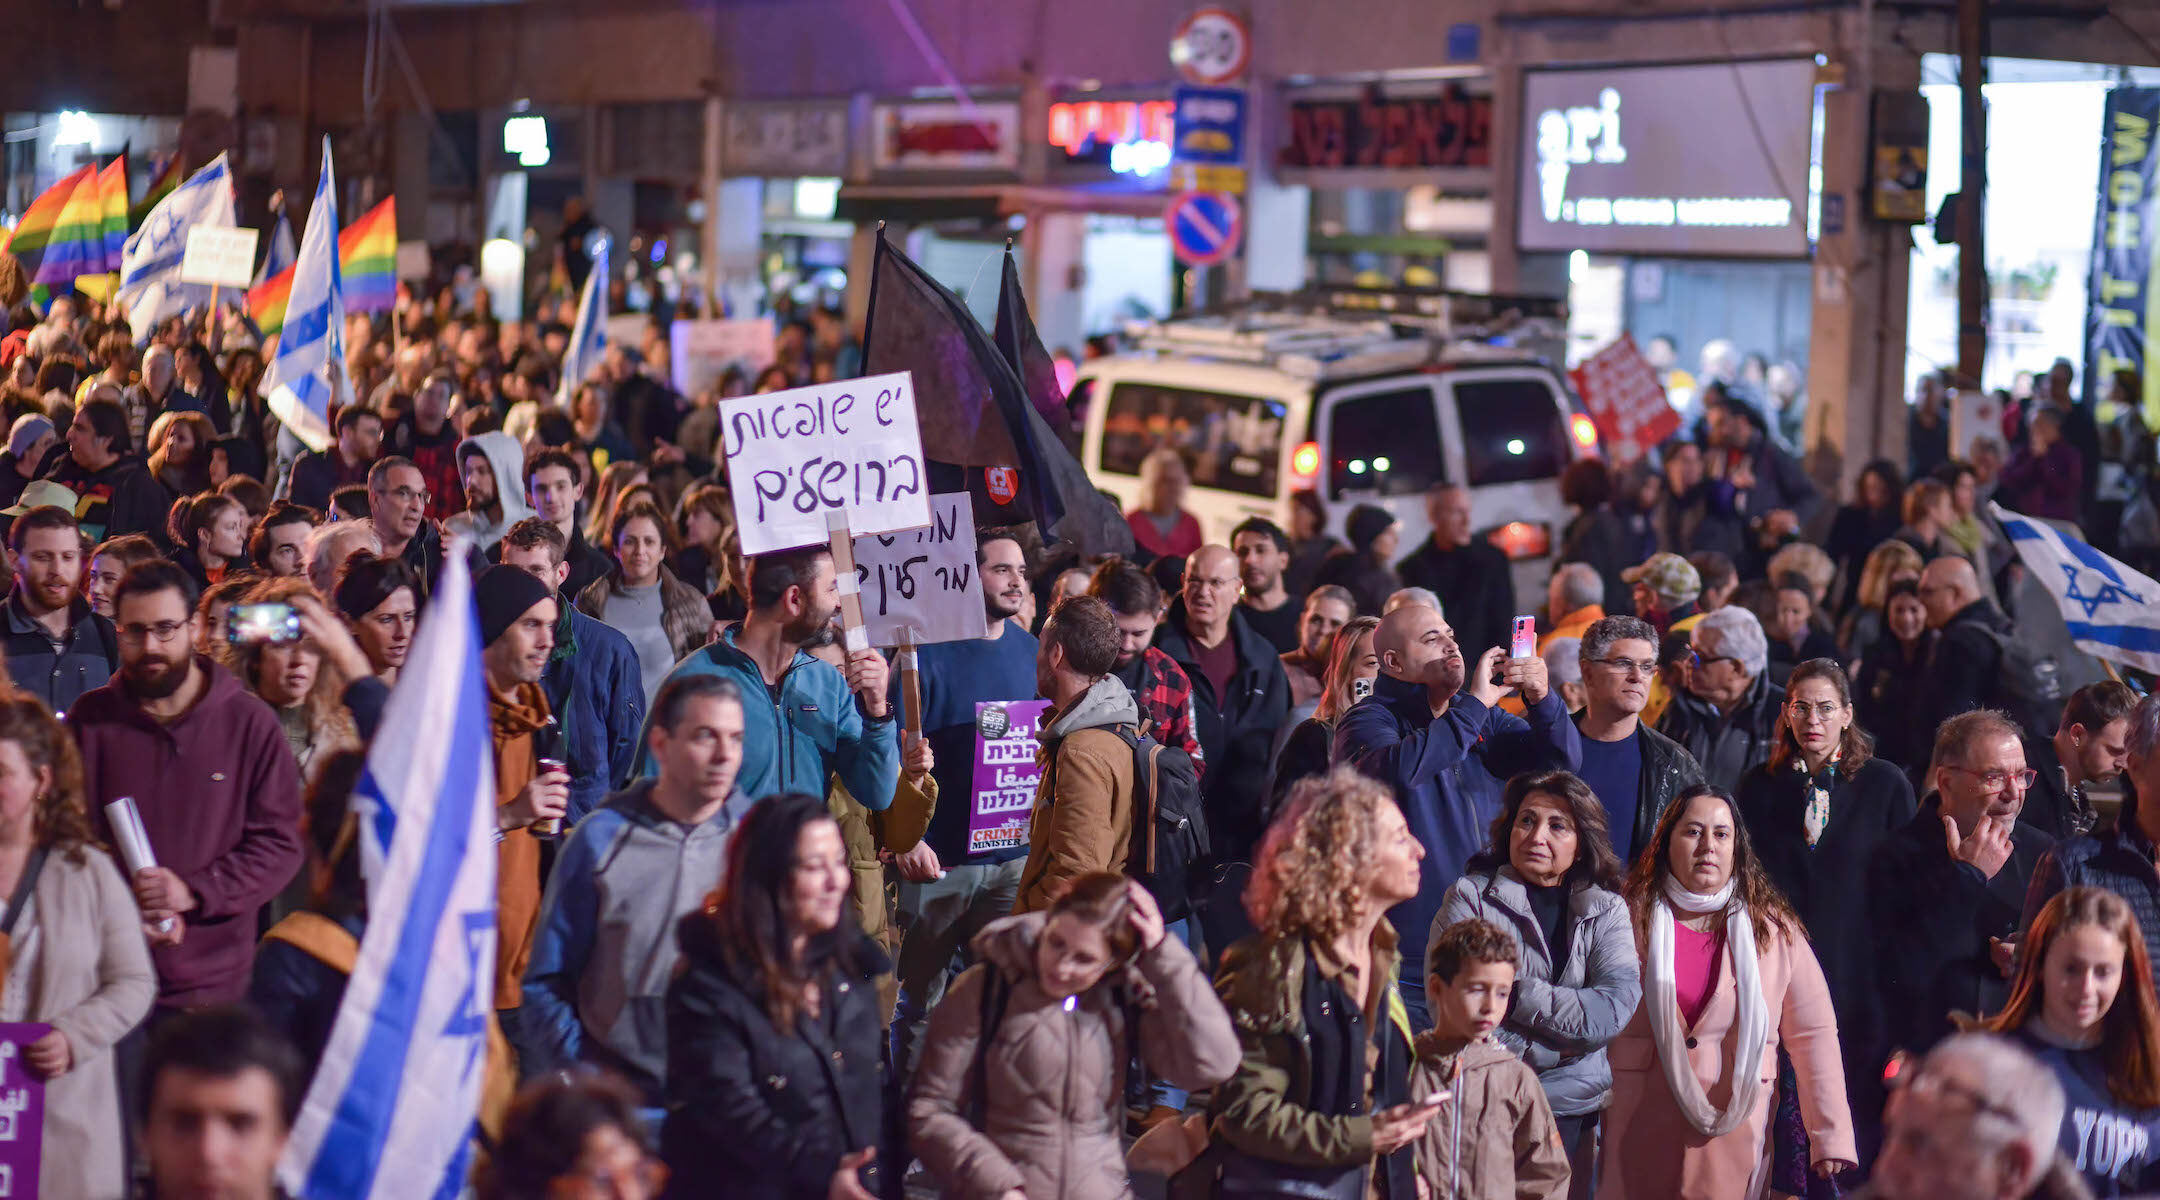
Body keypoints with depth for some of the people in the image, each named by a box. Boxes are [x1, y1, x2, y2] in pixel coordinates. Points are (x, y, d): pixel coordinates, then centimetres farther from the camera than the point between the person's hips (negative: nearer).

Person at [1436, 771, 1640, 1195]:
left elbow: (1617, 1008, -8)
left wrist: (1516, 996, -13)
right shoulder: (1471, 897, 0)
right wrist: (1554, 1047, -12)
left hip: (1572, 1111, 2)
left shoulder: (1606, 909, 8)